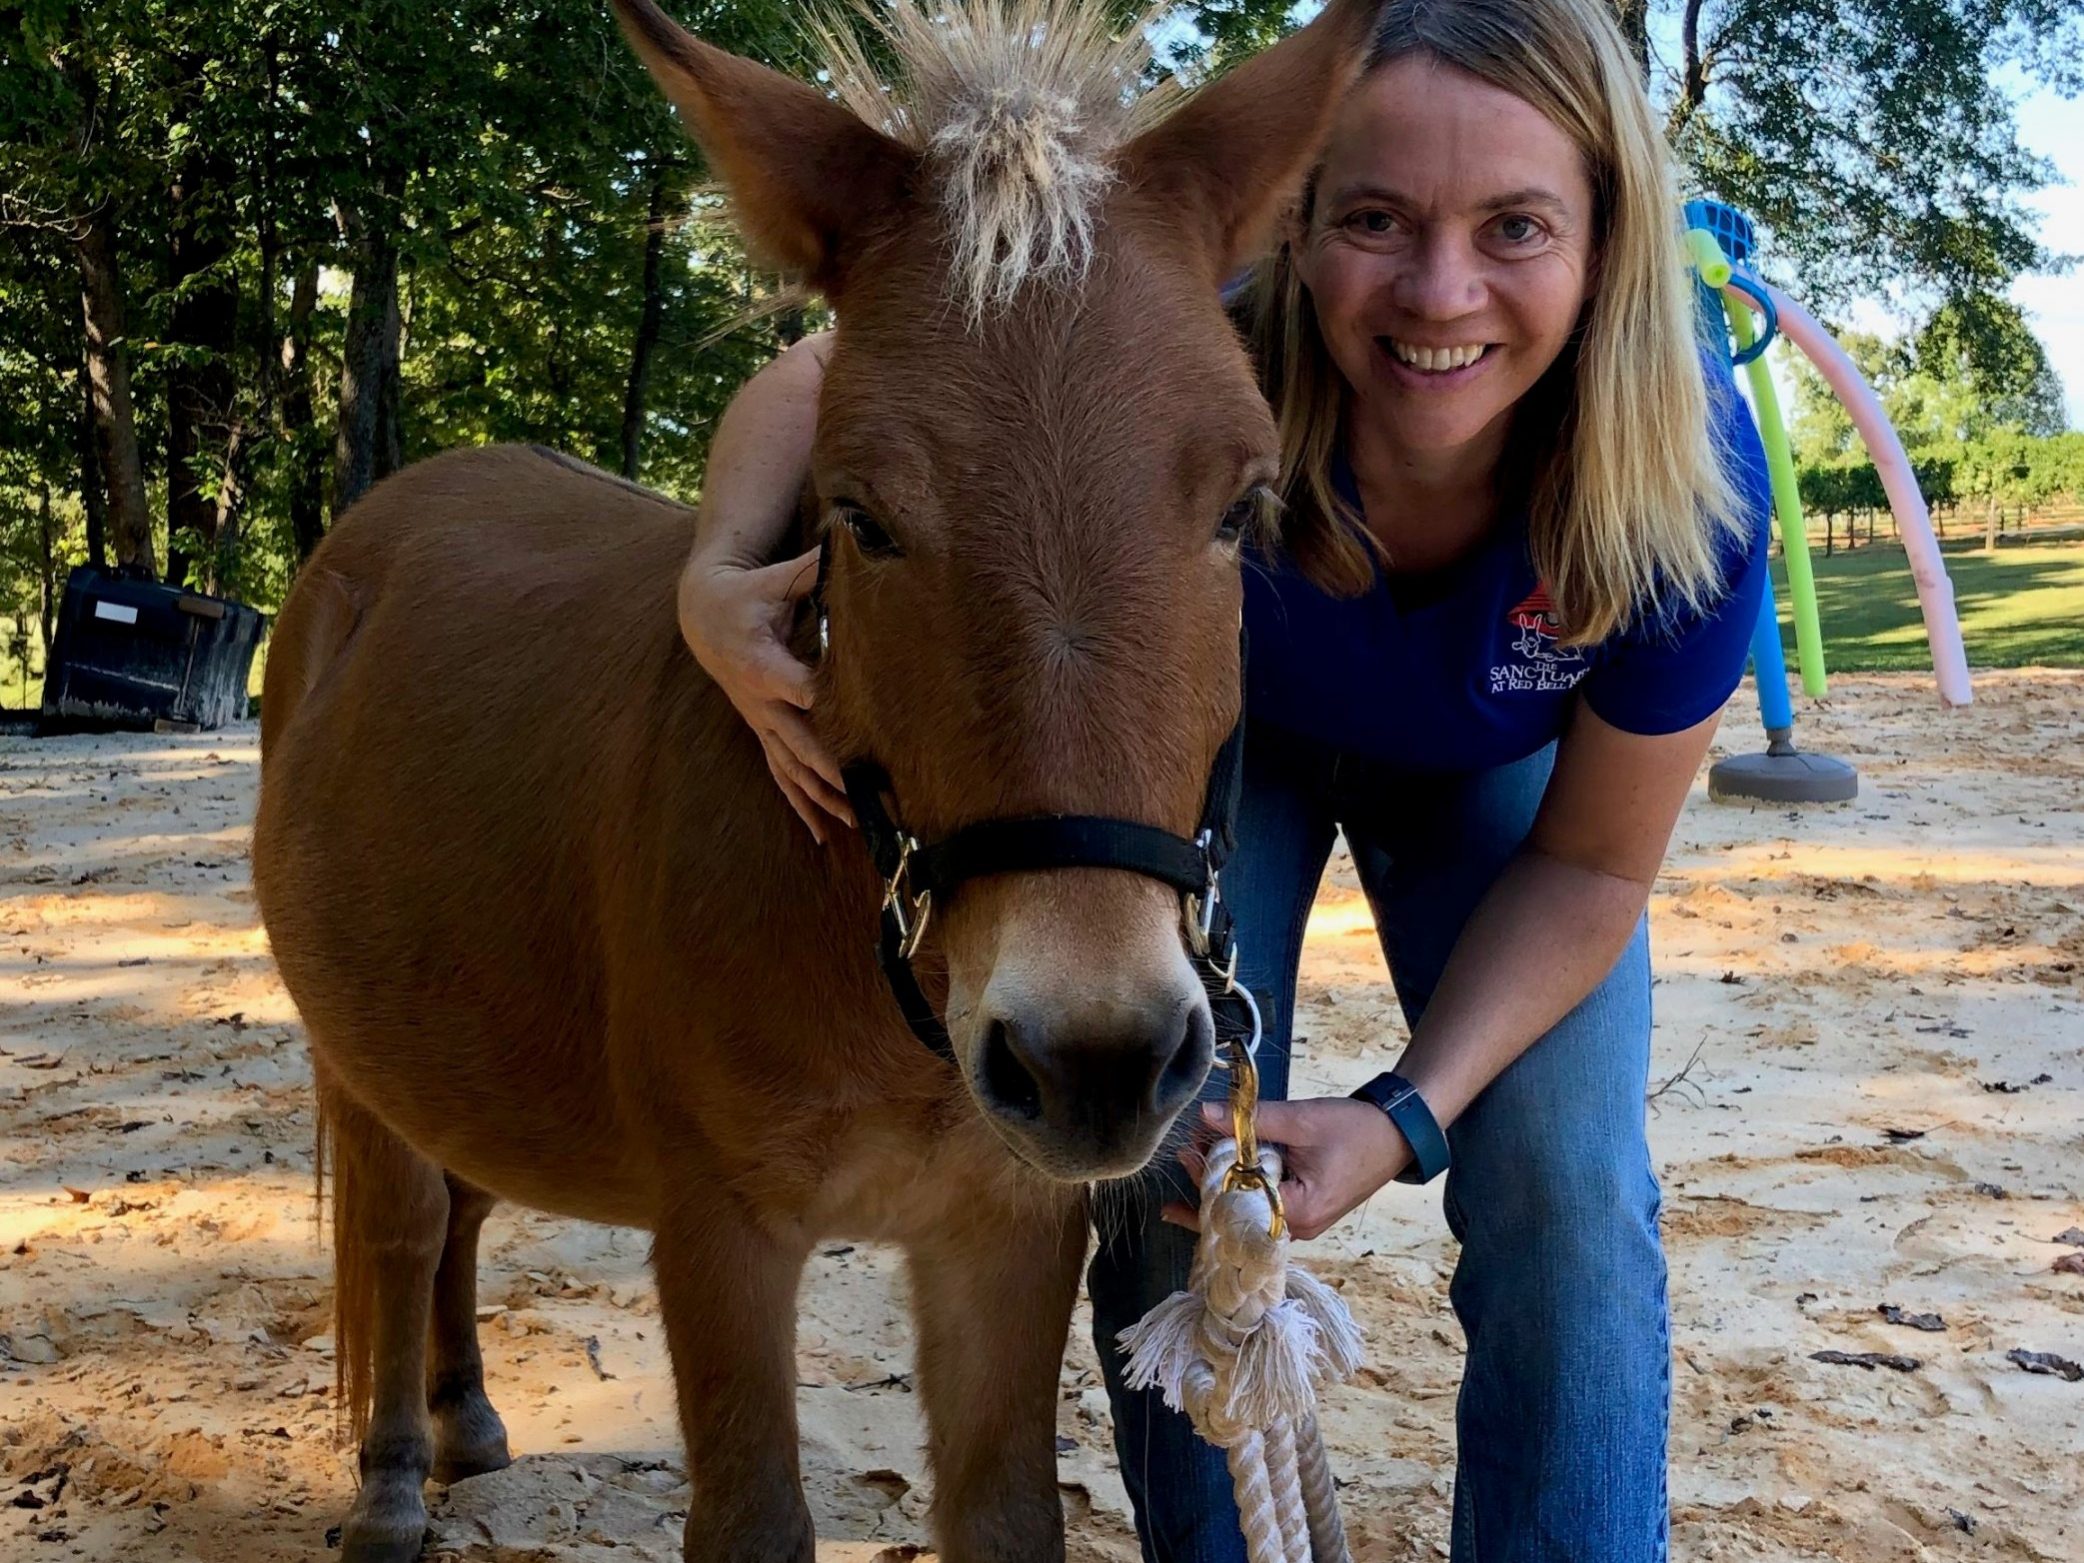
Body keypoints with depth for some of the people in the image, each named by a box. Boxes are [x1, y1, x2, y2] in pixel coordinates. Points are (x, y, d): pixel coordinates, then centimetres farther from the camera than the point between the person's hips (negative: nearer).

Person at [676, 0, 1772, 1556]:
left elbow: (1589, 864, -21)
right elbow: (820, 378, -23)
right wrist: (722, 581, -44)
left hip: (1495, 779, 1)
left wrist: (1407, 1116, -33)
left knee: (1568, 1205, -8)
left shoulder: (1690, 472, -36)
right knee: (1175, 1185, -7)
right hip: (1214, 735, 0)